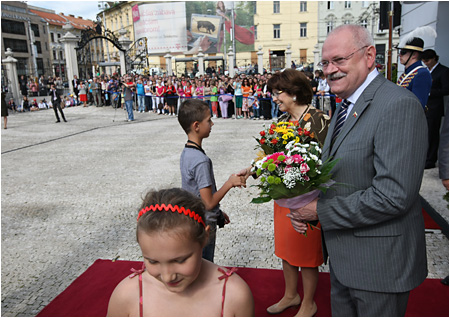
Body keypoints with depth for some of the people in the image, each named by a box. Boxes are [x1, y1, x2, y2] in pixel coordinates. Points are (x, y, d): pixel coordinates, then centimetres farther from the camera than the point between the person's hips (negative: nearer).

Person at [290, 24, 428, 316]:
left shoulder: (399, 105, -21)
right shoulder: (346, 106, 10)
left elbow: (394, 194, -28)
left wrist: (321, 211, -19)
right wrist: (306, 205, -2)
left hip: (378, 262, -8)